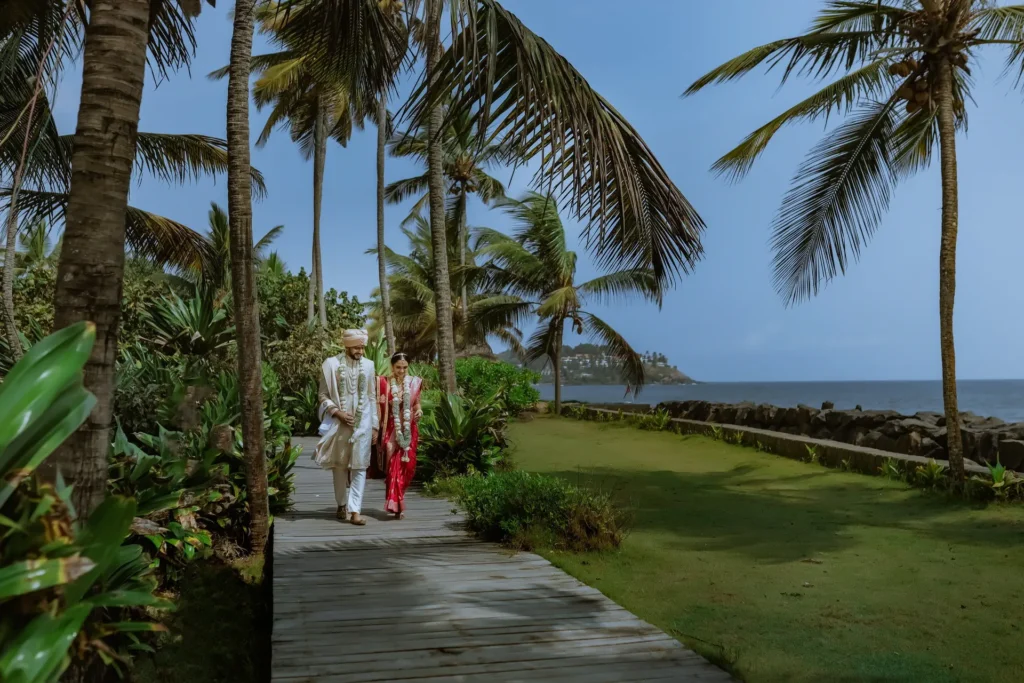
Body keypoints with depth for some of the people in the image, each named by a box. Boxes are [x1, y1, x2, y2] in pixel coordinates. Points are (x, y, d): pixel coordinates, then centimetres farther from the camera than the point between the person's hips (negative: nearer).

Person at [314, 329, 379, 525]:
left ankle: (354, 510, -6)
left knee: (359, 466, -5)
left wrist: (375, 425, 7)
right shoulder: (331, 364, -3)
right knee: (340, 466, 9)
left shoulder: (368, 365, 4)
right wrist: (337, 412, -14)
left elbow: (372, 397, 8)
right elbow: (323, 395, 0)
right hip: (338, 424, -1)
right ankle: (342, 504, 25)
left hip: (362, 424, 1)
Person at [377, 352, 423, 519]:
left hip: (409, 430, 3)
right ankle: (397, 505, -6)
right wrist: (381, 432, -6)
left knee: (407, 465, 5)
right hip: (392, 430, -3)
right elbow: (382, 409, -2)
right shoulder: (385, 383, -4)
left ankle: (396, 500, 24)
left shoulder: (414, 382, 5)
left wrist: (419, 410, -7)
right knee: (394, 465, -8)